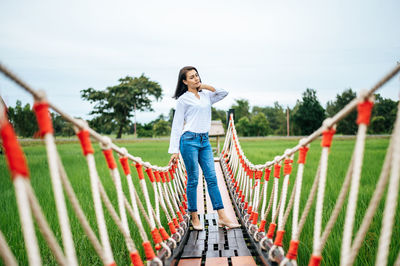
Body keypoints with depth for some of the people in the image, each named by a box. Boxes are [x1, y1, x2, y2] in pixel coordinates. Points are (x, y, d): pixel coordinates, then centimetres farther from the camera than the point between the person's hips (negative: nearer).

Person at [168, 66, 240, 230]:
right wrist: (174, 151, -8)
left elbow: (224, 93, 19)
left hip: (204, 141, 5)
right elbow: (176, 125, -3)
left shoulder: (206, 95, 14)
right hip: (189, 140, -5)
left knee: (212, 178, 2)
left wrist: (207, 87, 7)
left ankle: (222, 217, 2)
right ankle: (194, 218, 11)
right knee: (193, 180, -1)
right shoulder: (183, 99, -2)